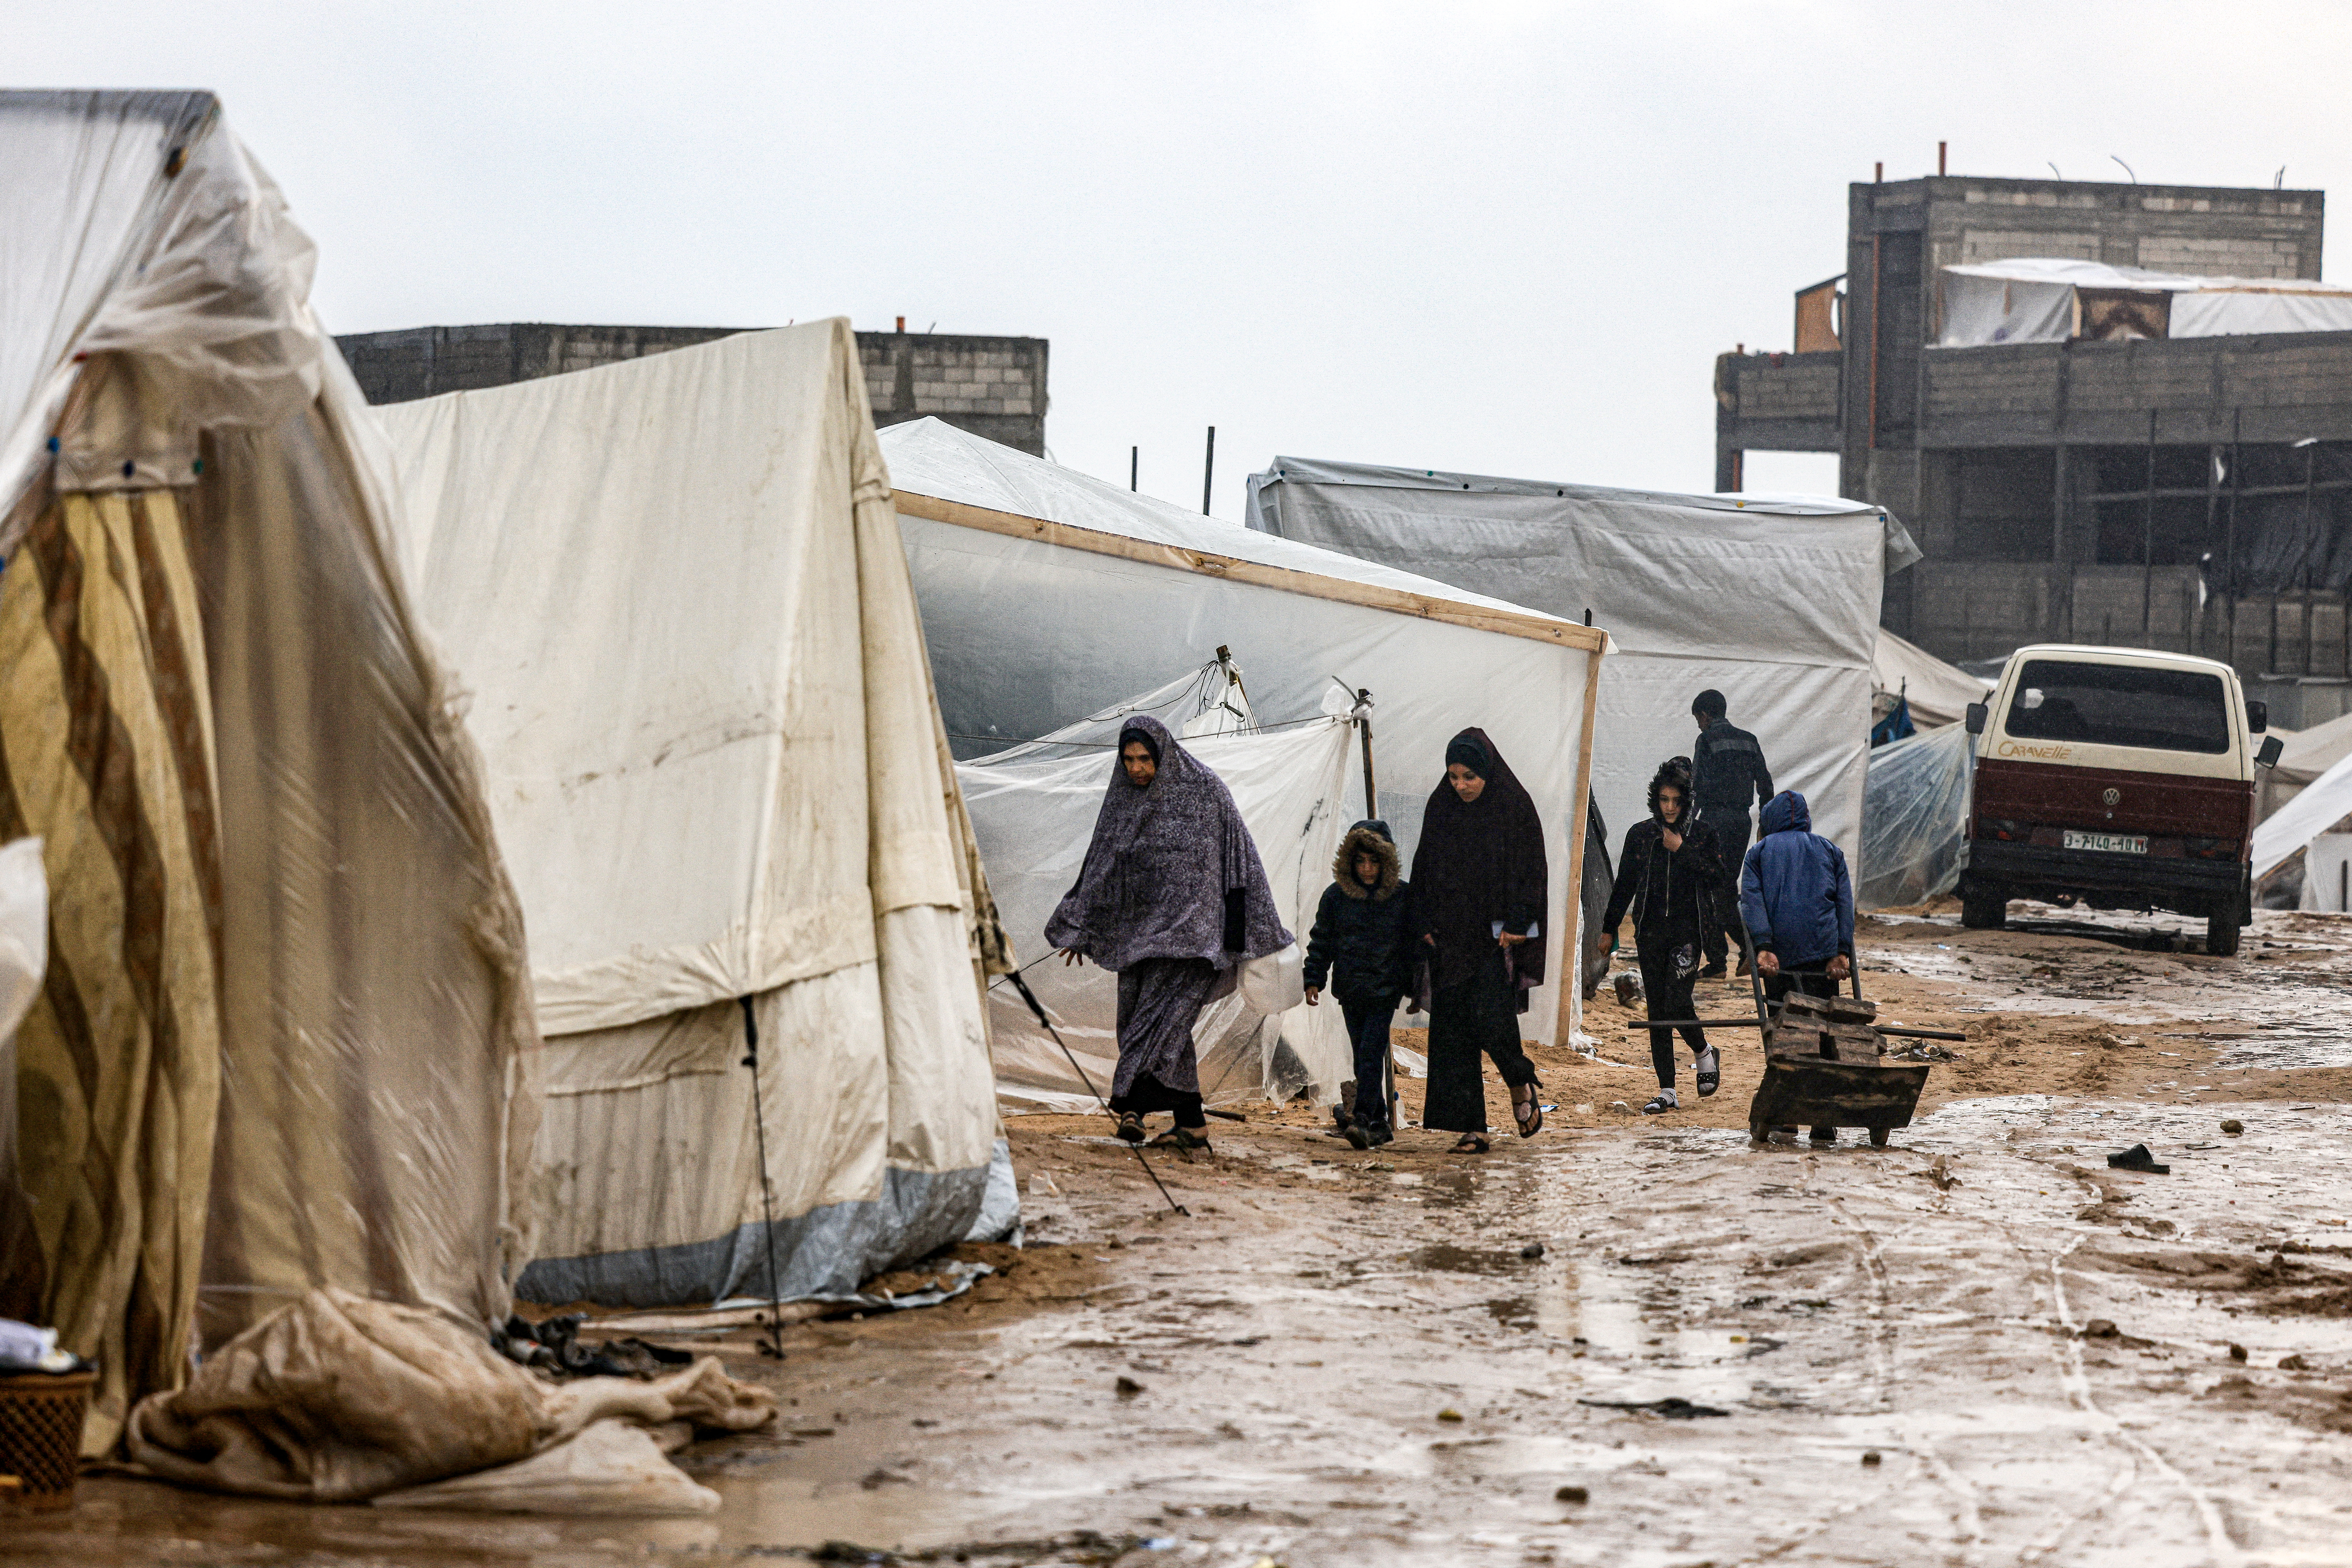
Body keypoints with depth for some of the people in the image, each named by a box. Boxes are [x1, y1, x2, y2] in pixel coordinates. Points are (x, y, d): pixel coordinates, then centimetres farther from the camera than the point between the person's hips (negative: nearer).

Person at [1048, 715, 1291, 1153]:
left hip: (1189, 924, -6)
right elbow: (1100, 865, 17)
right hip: (1138, 927, 6)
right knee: (1139, 1015, 2)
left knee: (1164, 1012, -18)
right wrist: (1081, 929, 19)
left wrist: (1242, 932, -4)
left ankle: (1133, 1102, -30)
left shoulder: (1206, 791, -4)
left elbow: (1237, 858, -2)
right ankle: (1191, 1123, 5)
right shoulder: (1122, 798, 10)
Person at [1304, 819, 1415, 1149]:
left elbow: (1415, 944, 6)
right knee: (1363, 1059, 7)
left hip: (1386, 989, -3)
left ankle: (1363, 1120, -20)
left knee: (1372, 1053, -15)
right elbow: (1321, 940, 11)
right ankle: (1380, 1125, 15)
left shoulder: (1404, 895, -1)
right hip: (1350, 989, 3)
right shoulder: (1335, 896, 3)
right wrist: (1314, 980, 4)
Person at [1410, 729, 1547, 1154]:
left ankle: (1521, 1083, 16)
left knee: (1490, 1016, -15)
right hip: (1450, 938, 4)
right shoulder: (1439, 809, 7)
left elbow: (1531, 870, -5)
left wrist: (1516, 925, -12)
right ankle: (1472, 1129, 1)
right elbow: (1424, 871, 12)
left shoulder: (1514, 807, -4)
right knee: (1453, 1030, -1)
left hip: (1496, 935, -4)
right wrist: (1424, 925, 4)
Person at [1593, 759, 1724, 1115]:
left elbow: (1718, 879, -7)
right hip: (1651, 931, 3)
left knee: (1677, 999, -16)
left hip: (1688, 929, -3)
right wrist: (1609, 928, 14)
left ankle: (1704, 1054, 15)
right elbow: (1624, 885, 15)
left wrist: (1683, 851, -12)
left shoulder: (1701, 833, 1)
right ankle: (1667, 1093, 5)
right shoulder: (1640, 835, 7)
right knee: (1657, 1008, 1)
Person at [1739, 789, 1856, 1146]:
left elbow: (1751, 899, -1)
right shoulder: (1829, 851, 21)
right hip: (1822, 953, 1)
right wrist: (1841, 953, -2)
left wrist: (1763, 947, -11)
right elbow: (1845, 902, 7)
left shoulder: (1760, 852, 17)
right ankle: (1824, 1126, -3)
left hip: (1779, 954, 0)